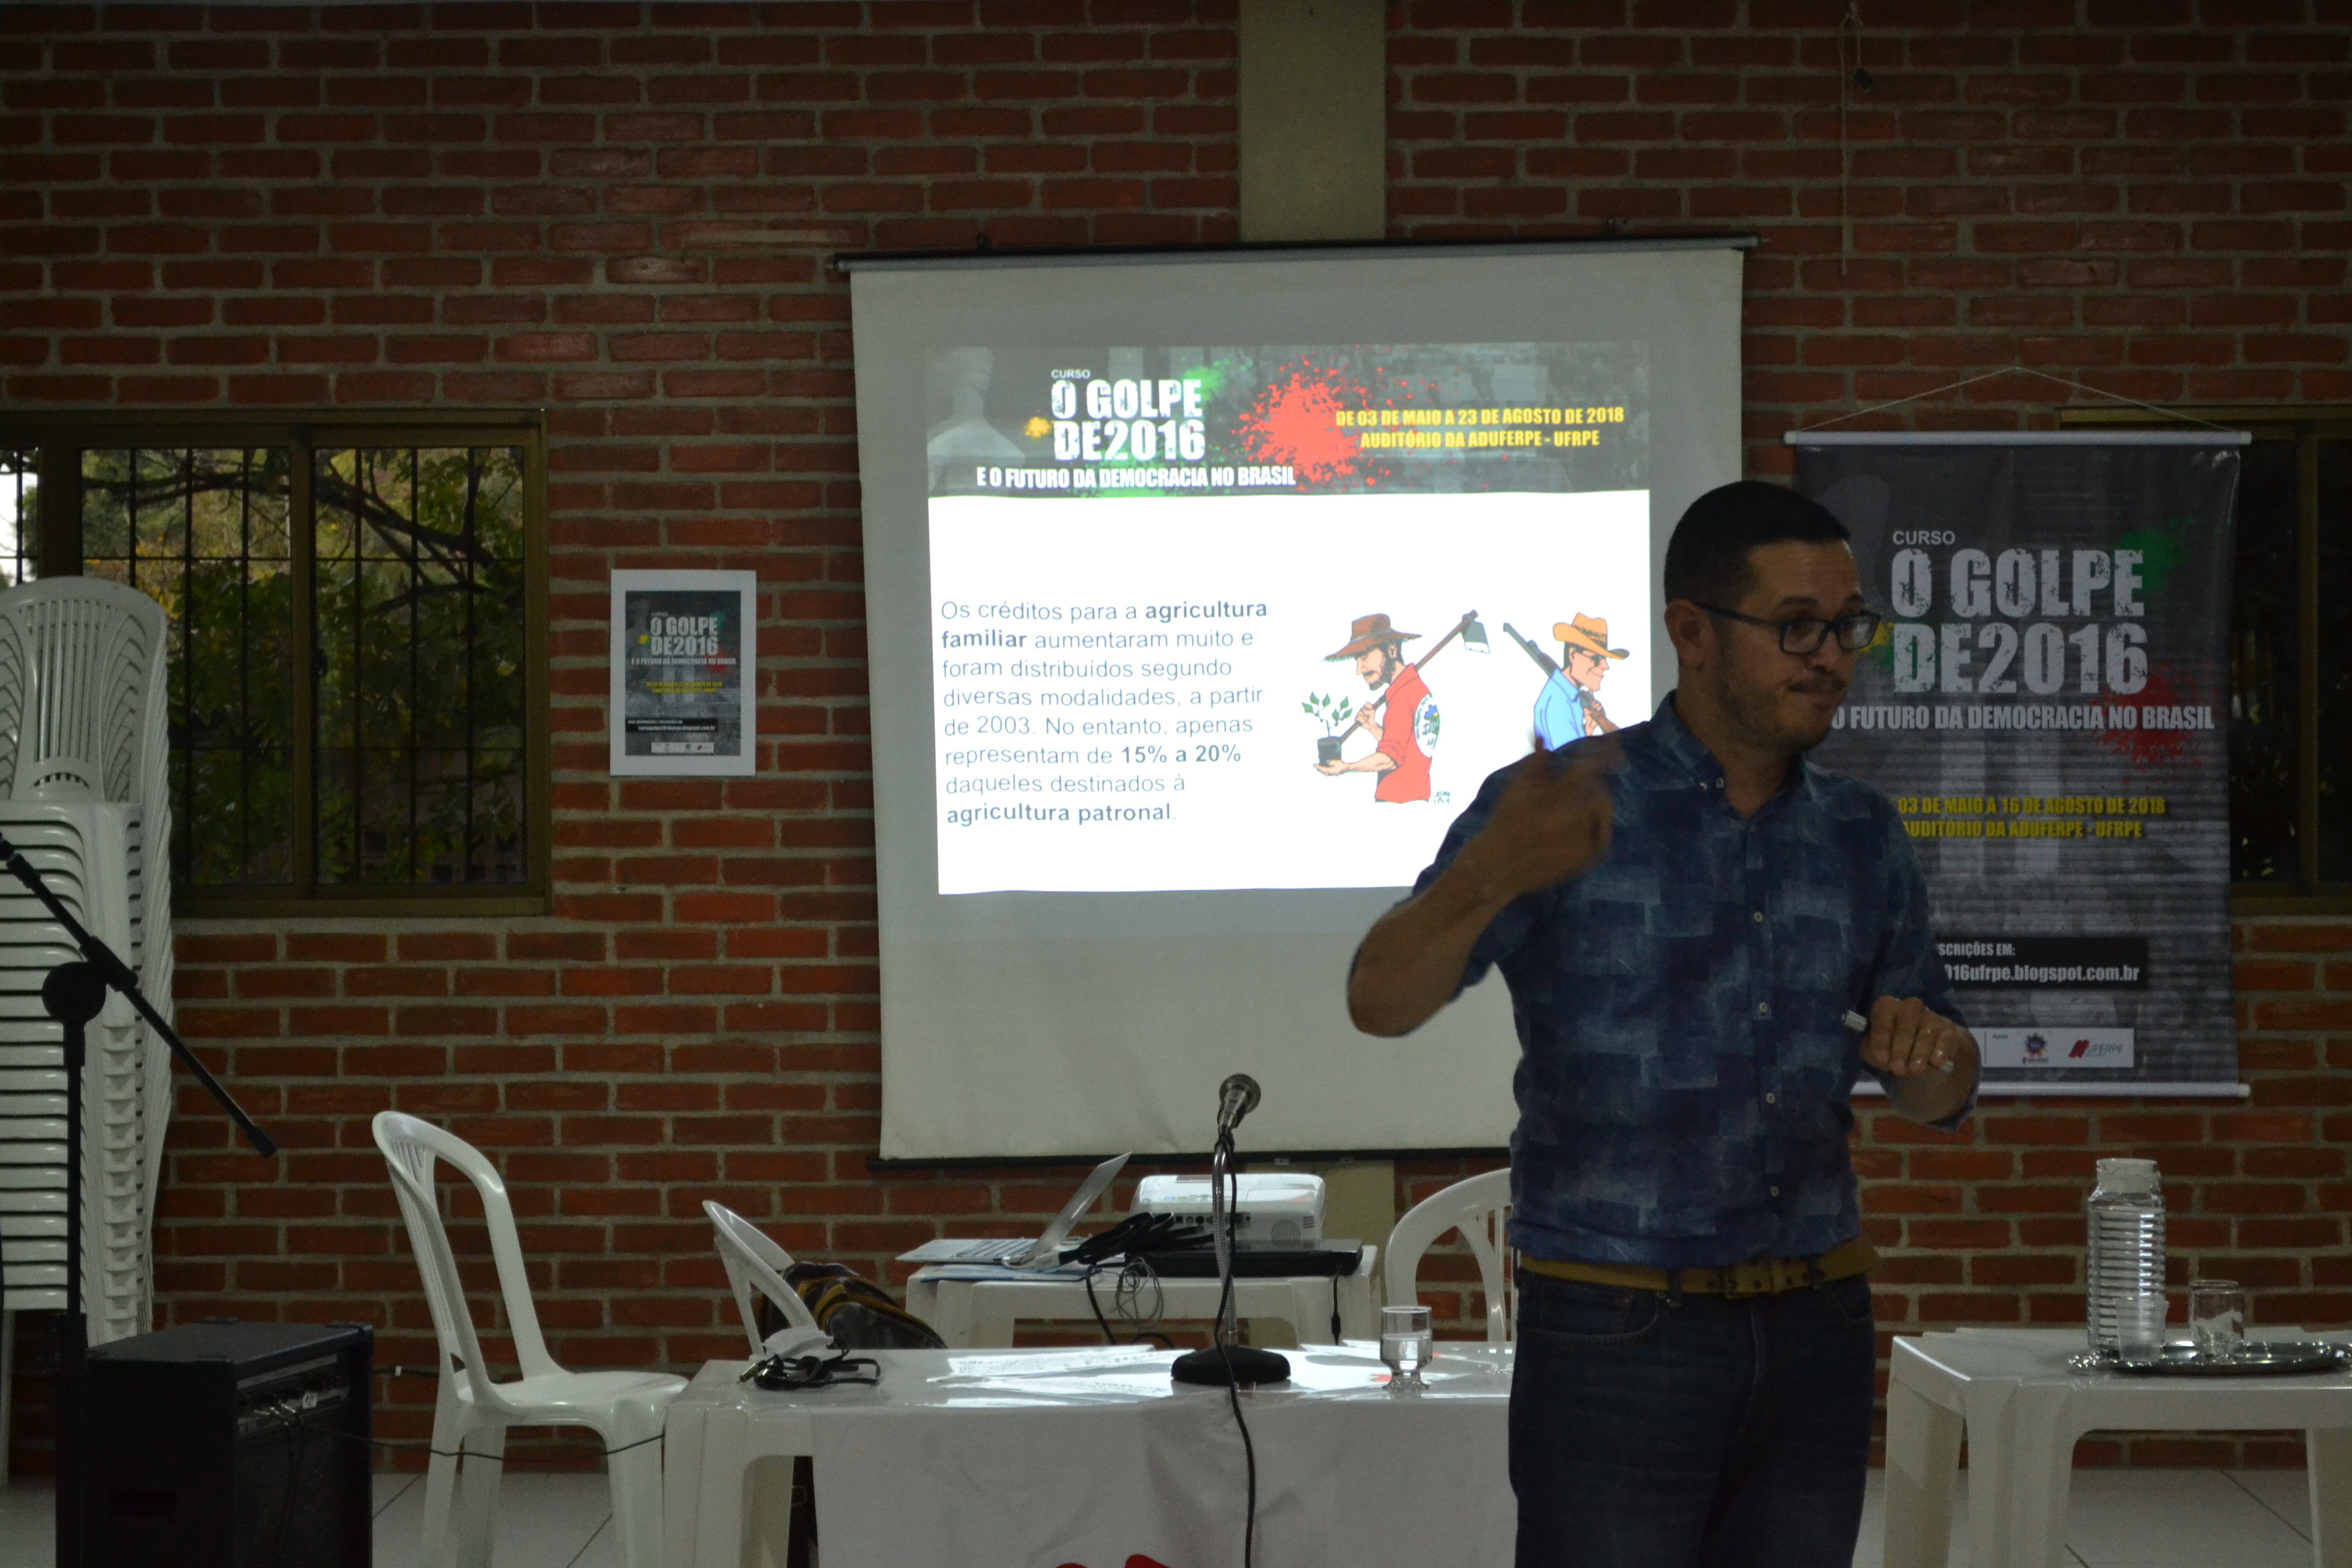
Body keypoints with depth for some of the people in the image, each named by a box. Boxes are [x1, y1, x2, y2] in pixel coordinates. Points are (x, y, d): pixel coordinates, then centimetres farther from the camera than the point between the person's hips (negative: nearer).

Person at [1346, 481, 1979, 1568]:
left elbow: (1941, 1099, 15)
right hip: (1616, 1342, -5)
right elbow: (1381, 1001, -17)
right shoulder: (1568, 806, -5)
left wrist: (1930, 1055, -10)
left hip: (1816, 1333, 5)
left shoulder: (1860, 836, 9)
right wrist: (1492, 875, -37)